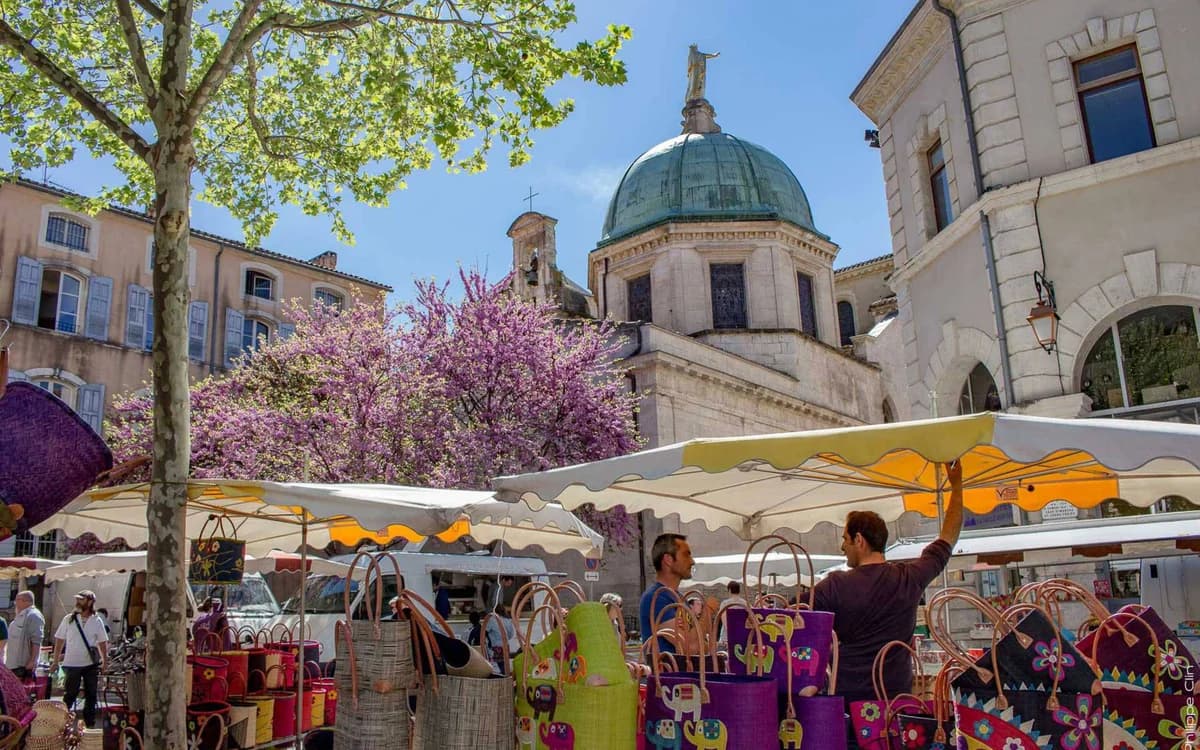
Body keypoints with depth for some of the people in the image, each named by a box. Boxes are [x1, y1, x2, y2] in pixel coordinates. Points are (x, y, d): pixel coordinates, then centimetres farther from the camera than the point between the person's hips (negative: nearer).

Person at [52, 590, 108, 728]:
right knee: (69, 695, 1)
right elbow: (59, 641, 5)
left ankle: (90, 724, 17)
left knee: (91, 695, 8)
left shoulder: (96, 621, 2)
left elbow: (103, 643, 6)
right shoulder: (68, 619, 0)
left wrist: (104, 661, 2)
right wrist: (56, 661, 1)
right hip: (72, 664, -1)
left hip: (91, 664, 1)